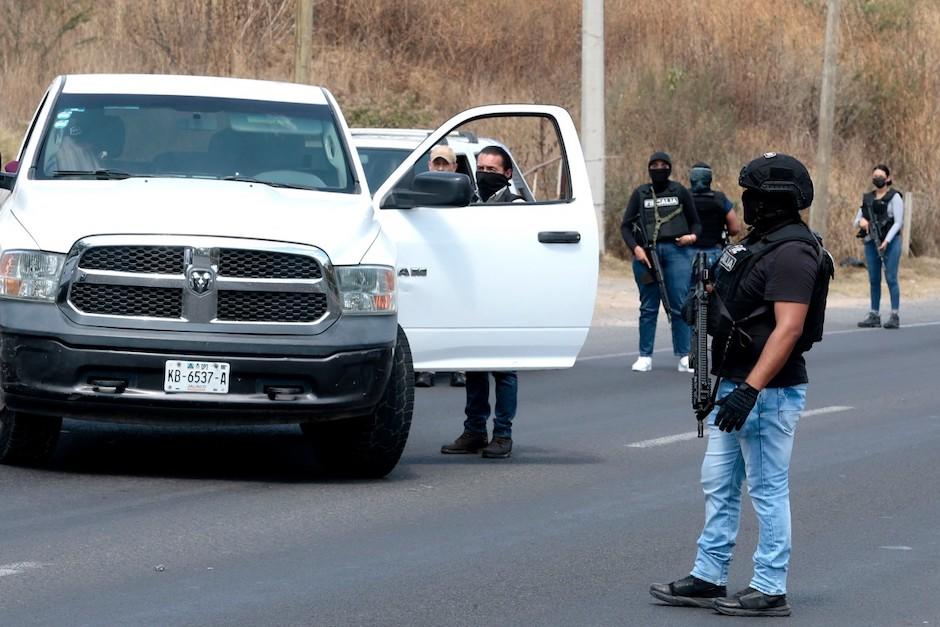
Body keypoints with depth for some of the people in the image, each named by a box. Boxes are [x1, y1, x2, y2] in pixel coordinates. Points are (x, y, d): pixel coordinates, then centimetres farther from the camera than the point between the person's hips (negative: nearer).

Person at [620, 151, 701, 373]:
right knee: (648, 307, 3)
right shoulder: (640, 194, 12)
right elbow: (626, 226, 10)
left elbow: (695, 222, 17)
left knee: (680, 305, -5)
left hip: (677, 251, -1)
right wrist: (635, 248, -6)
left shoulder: (680, 192, 12)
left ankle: (684, 356, -2)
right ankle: (645, 356, 7)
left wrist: (693, 236, -6)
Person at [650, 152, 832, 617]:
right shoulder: (759, 243, 13)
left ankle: (770, 591, 3)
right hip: (736, 385, 11)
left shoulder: (791, 253, -19)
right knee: (719, 485, 14)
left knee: (768, 489, -3)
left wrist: (751, 389, -29)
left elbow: (789, 327, -26)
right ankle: (708, 579, 21)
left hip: (769, 391, -11)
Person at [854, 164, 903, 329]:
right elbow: (857, 219, 17)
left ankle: (895, 316, -6)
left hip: (890, 242, -5)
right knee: (873, 280, 5)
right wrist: (861, 220, -9)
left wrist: (886, 241, -16)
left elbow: (898, 222, -7)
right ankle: (874, 316, 8)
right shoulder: (867, 198, 14)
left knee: (891, 278, -8)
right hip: (870, 242, 5)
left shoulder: (894, 197, -2)